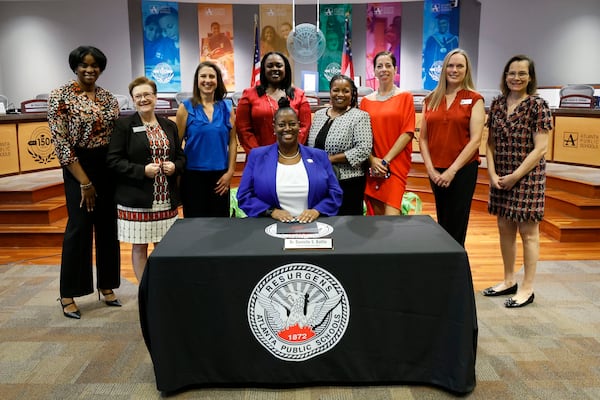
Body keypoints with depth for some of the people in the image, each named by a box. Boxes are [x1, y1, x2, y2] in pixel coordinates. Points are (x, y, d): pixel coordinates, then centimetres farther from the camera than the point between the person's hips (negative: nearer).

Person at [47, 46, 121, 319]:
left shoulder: (109, 98, 8)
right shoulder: (61, 96, -7)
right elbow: (60, 142, -12)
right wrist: (84, 181, -14)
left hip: (109, 166, 5)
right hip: (79, 167, -5)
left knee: (109, 226, 8)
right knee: (79, 227, -2)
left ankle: (106, 285, 22)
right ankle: (68, 294, 12)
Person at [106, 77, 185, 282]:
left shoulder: (169, 126, 11)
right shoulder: (124, 125, -2)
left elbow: (181, 156, 18)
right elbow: (113, 160, -7)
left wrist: (175, 166, -5)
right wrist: (142, 171, -18)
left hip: (166, 198, 4)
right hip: (136, 198, -3)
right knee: (139, 246, 5)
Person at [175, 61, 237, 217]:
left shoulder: (227, 107, 5)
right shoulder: (186, 107, -1)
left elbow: (232, 141, 6)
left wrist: (230, 172, -1)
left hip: (220, 175, 2)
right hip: (193, 174, -2)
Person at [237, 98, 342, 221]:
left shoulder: (319, 156, 12)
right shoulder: (257, 156, 9)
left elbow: (335, 193, 10)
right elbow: (244, 195, 6)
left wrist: (317, 210, -8)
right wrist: (271, 211, -8)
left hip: (312, 226, 2)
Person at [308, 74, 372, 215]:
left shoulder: (359, 116, -5)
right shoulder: (319, 114, 12)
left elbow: (364, 150, -15)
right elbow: (310, 145, 16)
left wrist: (331, 159, -16)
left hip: (348, 183, -5)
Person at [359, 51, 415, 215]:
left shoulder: (405, 97, 3)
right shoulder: (366, 101, 11)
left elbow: (407, 133, -5)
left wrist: (386, 160, -11)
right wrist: (372, 160, -9)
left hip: (396, 163, -3)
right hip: (372, 165, 3)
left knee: (391, 216, -14)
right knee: (376, 215, 6)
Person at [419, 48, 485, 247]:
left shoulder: (474, 99, -1)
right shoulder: (431, 99, 9)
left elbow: (475, 140, -8)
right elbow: (423, 138, 7)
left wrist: (452, 170, -14)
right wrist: (430, 168, -4)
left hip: (463, 170, -3)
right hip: (436, 171, 3)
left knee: (456, 225, 3)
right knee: (441, 224, 12)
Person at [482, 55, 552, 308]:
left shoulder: (538, 106, -7)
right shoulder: (497, 105, 7)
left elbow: (540, 148, -12)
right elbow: (491, 143, 8)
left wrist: (516, 176, -15)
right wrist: (492, 174, -4)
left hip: (527, 177, -5)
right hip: (500, 178, 5)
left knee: (528, 232, 3)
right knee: (505, 229, 12)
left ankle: (527, 288, 13)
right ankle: (508, 281, 27)